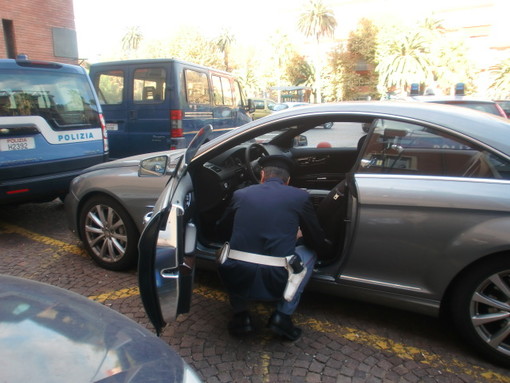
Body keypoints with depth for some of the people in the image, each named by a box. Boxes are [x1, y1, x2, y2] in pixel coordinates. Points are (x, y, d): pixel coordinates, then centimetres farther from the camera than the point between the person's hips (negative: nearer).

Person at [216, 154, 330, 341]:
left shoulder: (240, 194, 9)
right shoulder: (300, 197, 3)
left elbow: (223, 227, 28)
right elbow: (318, 244, 12)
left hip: (237, 282, 2)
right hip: (275, 285, -2)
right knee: (309, 251, 24)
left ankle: (240, 315, 22)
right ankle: (283, 316, 14)